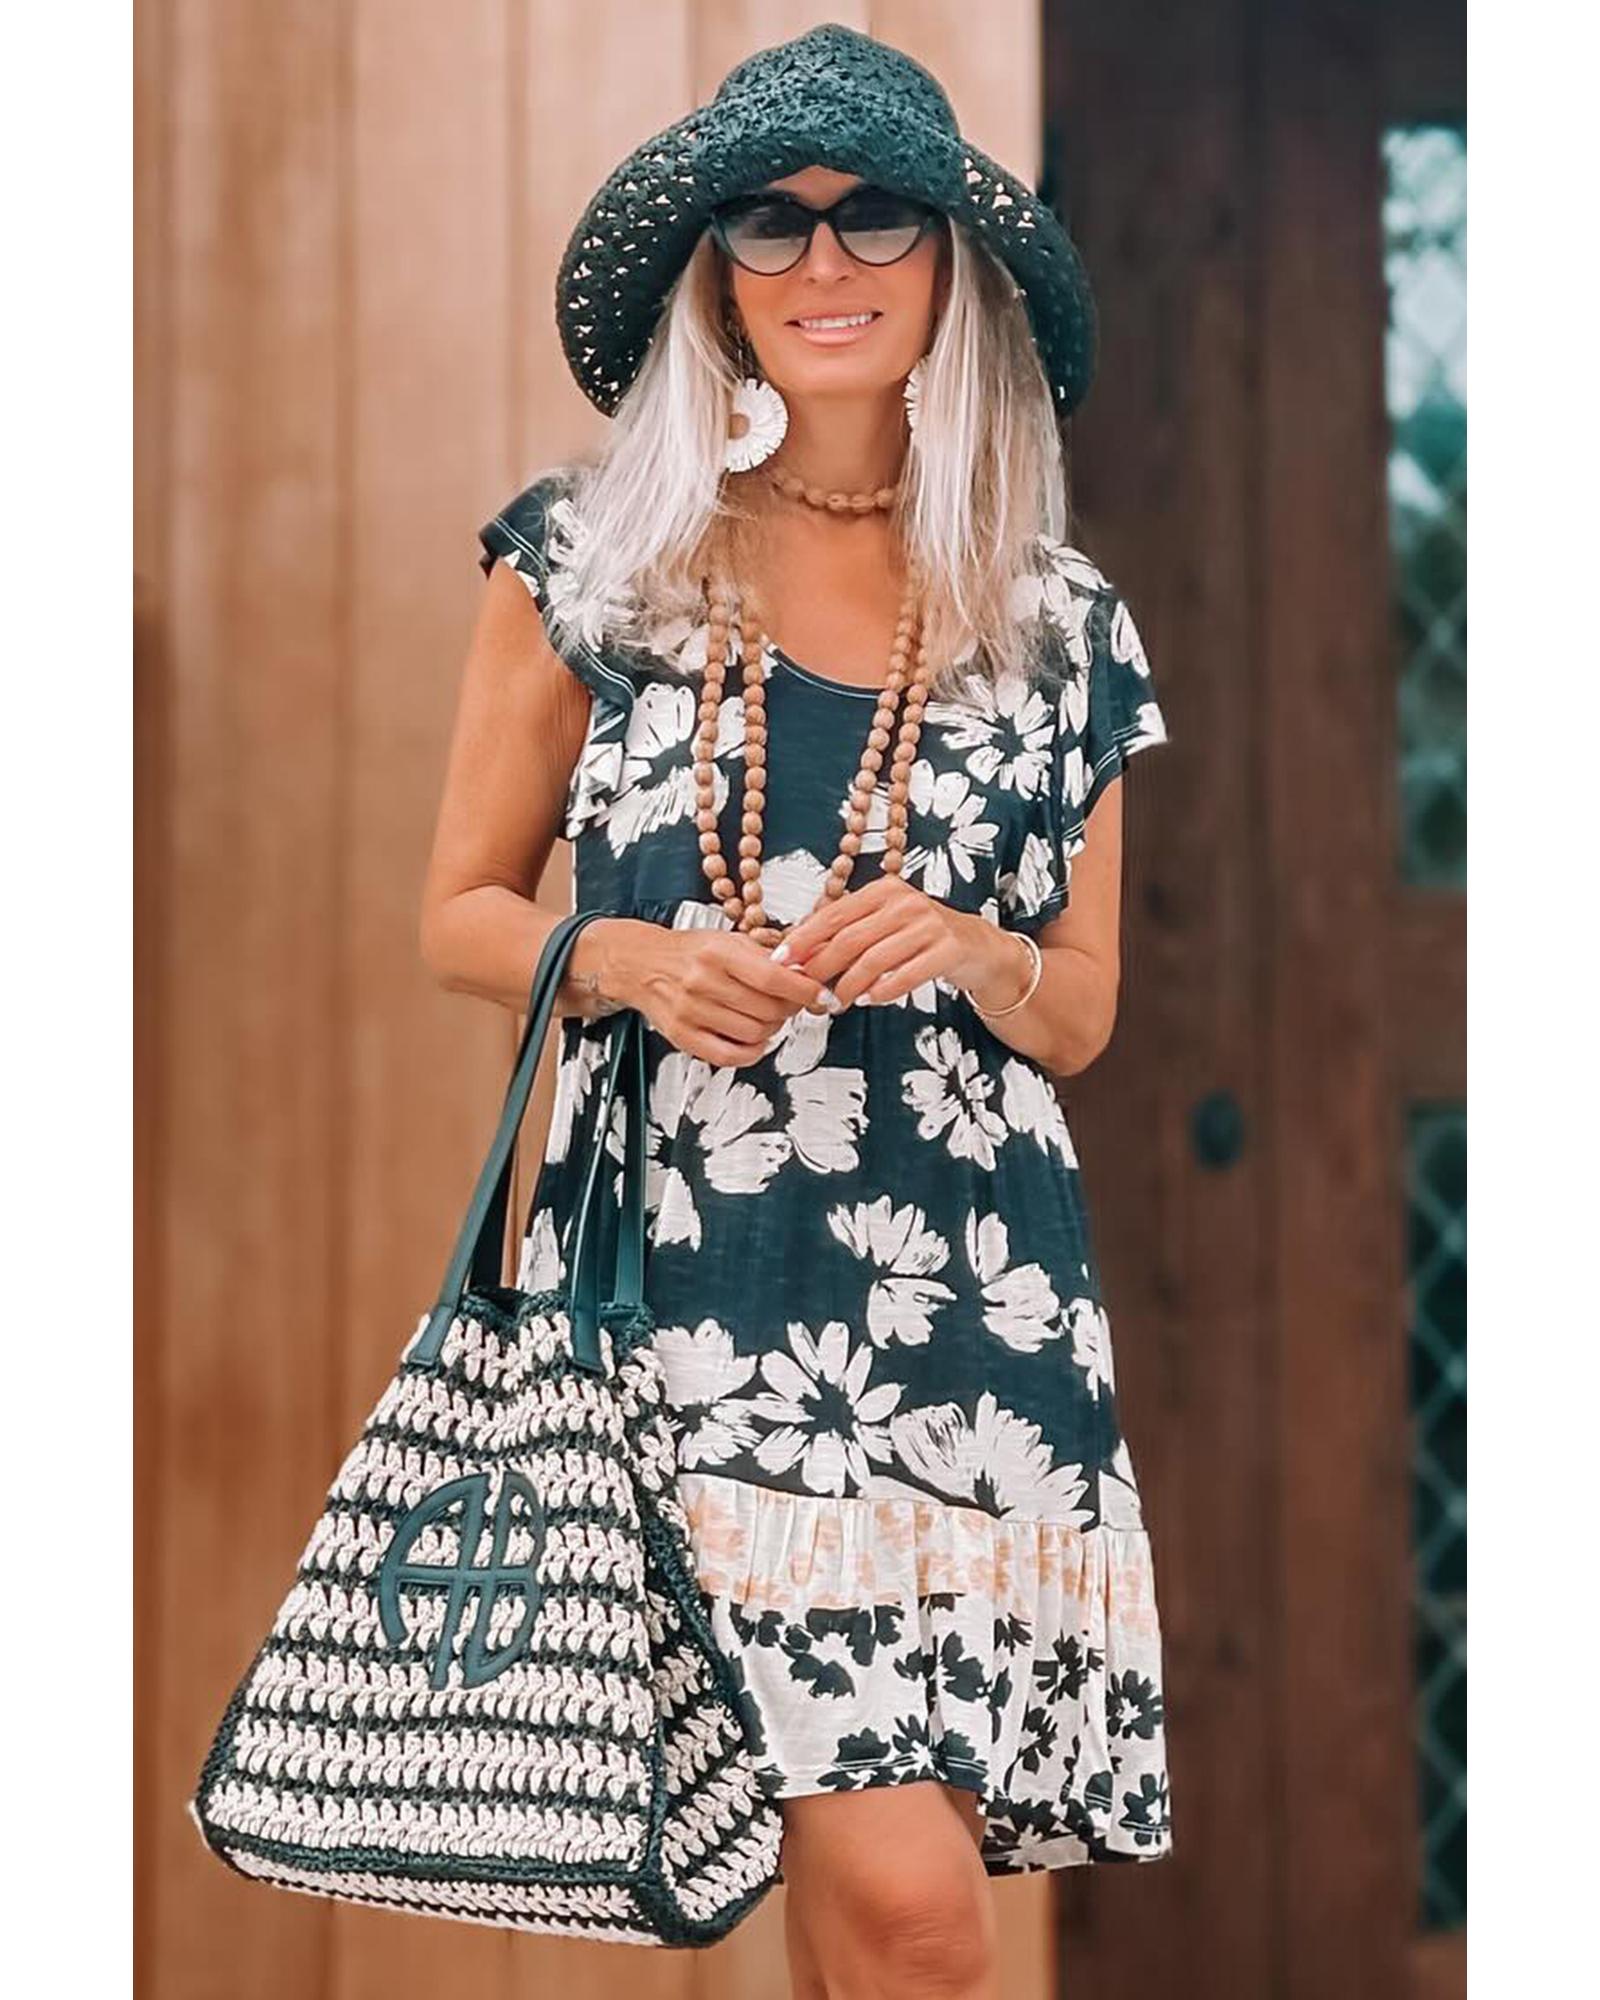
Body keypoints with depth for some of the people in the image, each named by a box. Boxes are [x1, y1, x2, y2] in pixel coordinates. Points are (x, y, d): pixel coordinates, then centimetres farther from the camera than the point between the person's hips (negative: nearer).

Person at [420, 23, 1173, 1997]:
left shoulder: (1059, 626, 10)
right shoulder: (587, 558, 5)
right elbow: (461, 912, 11)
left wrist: (968, 952, -6)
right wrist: (628, 962, -9)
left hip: (965, 1299, 2)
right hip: (677, 1287, -2)